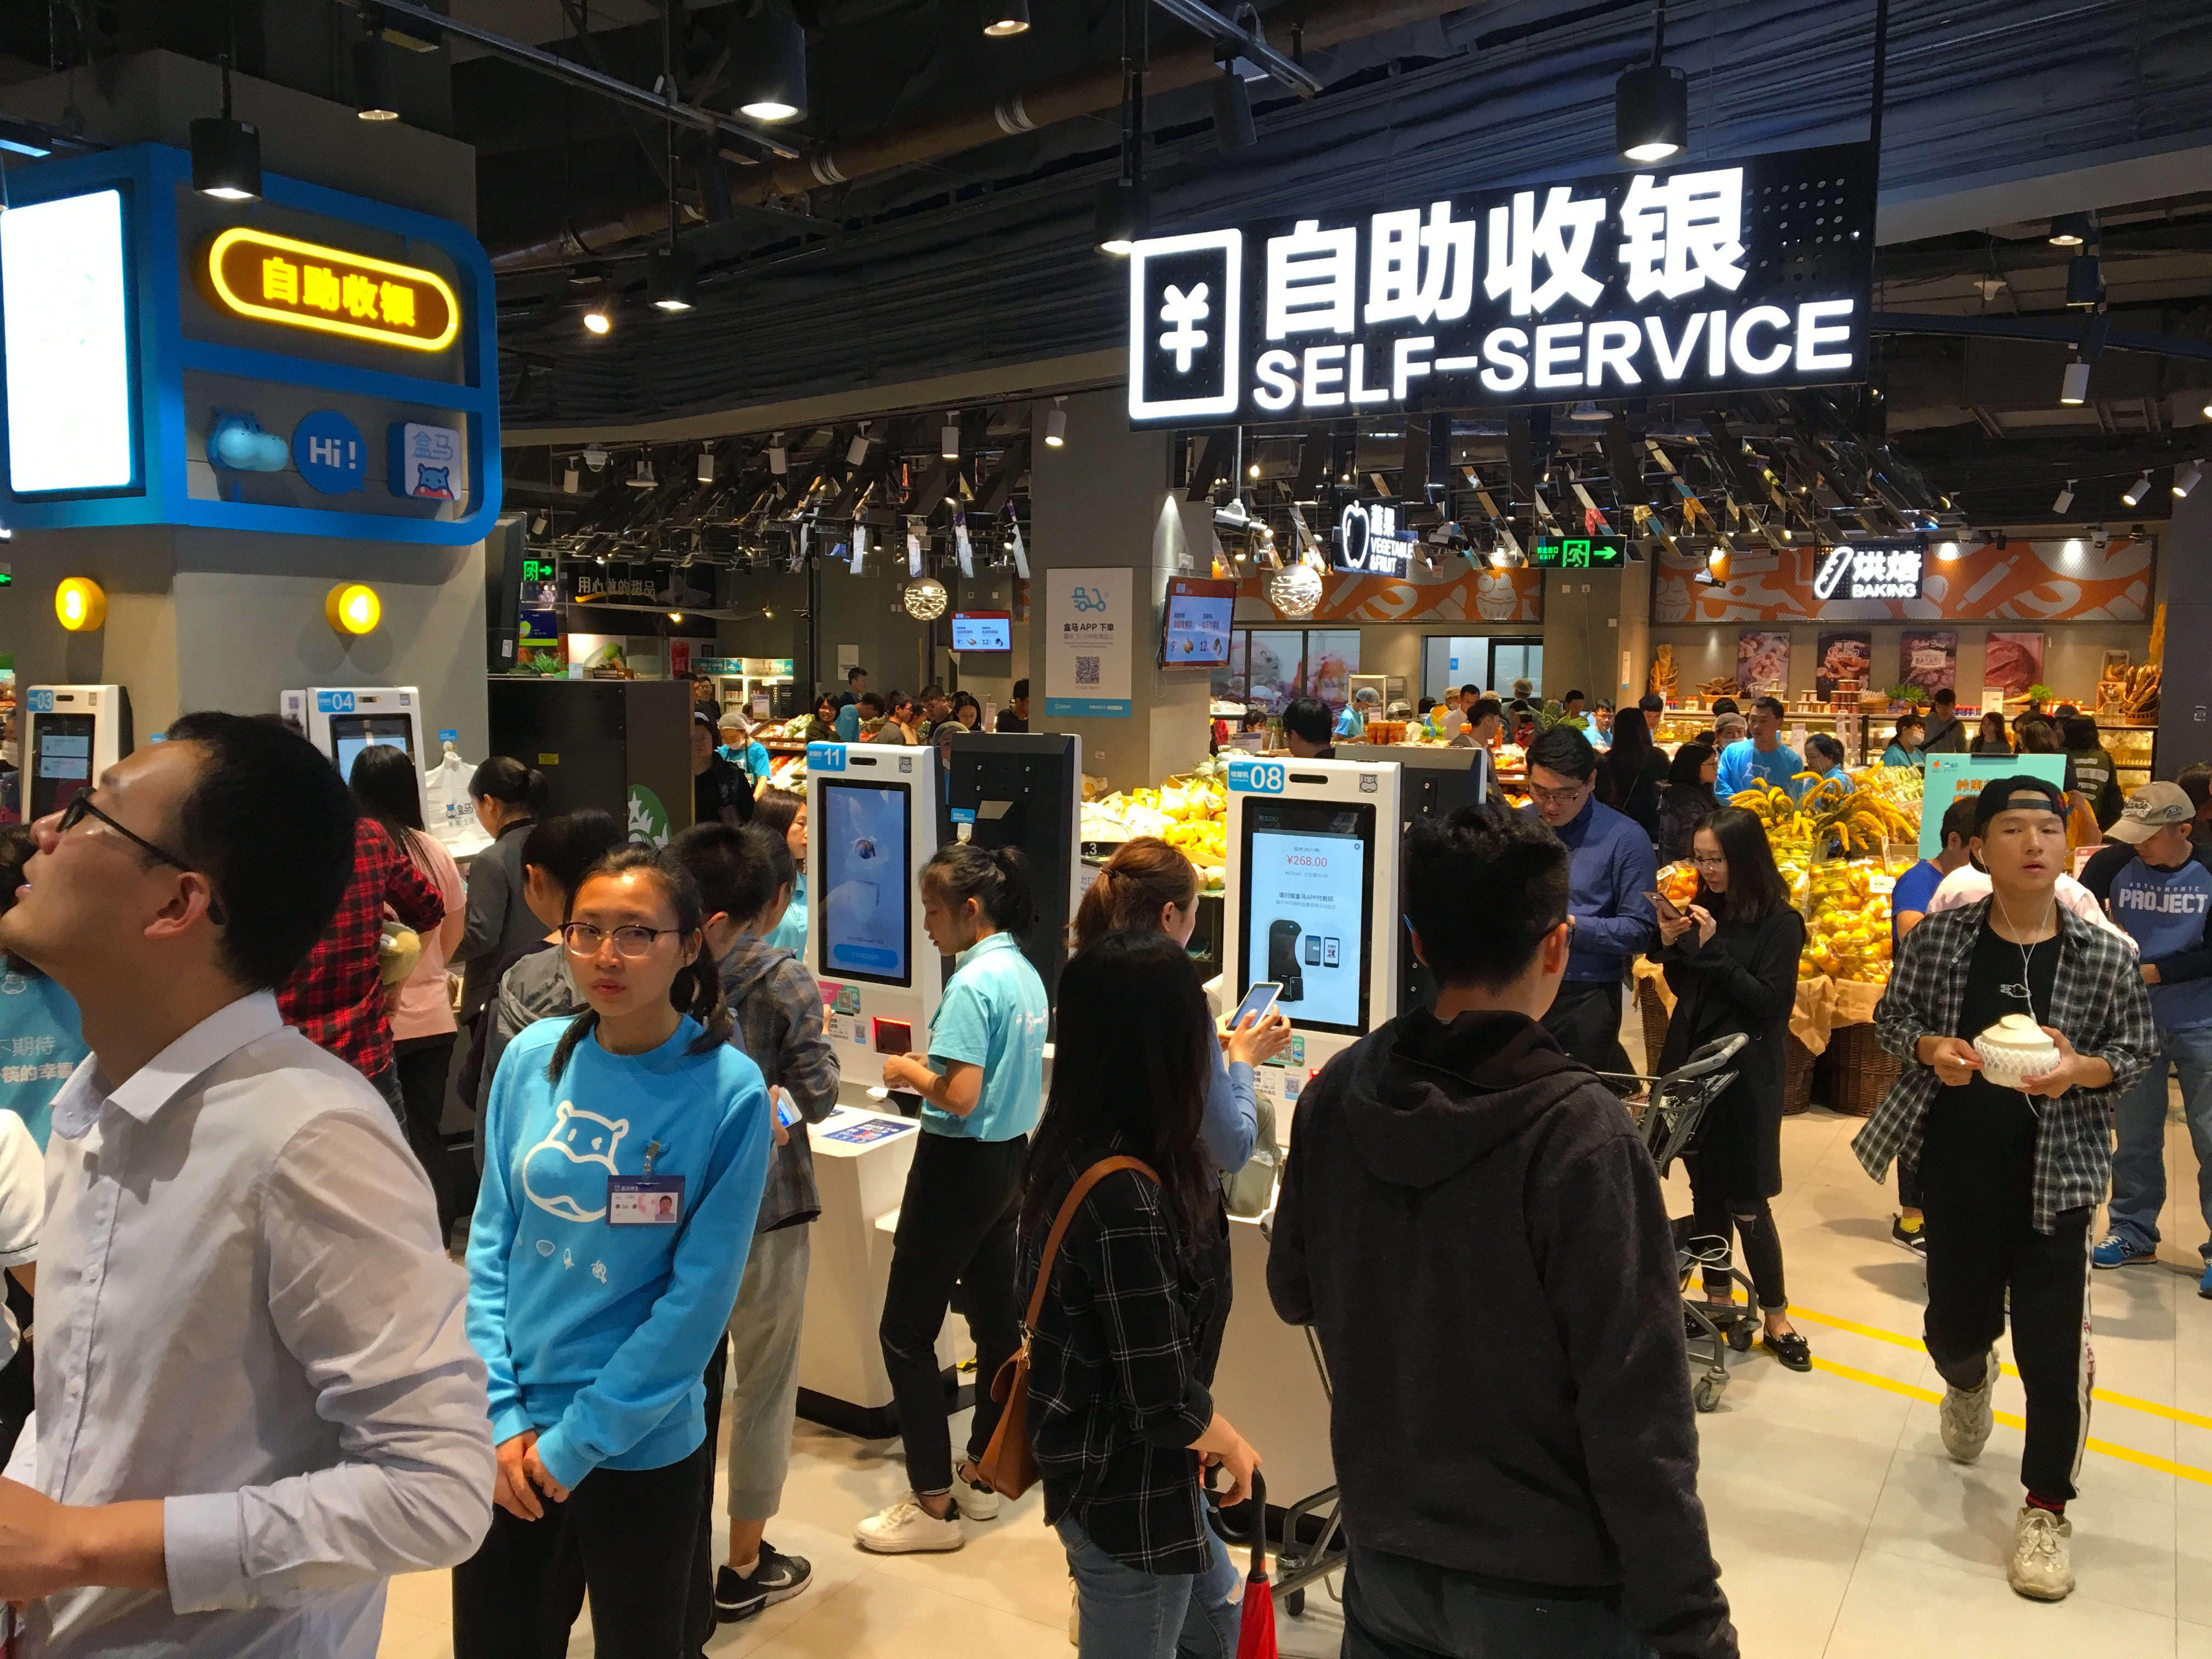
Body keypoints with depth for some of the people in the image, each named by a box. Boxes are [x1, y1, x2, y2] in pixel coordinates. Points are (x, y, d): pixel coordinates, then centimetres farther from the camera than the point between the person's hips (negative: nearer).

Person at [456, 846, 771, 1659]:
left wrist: (579, 1439, -13)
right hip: (508, 1437, 3)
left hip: (641, 1445, -3)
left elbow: (700, 1293, -15)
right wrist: (501, 1413, -7)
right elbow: (489, 1244, -1)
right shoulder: (531, 1058, -5)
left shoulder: (730, 1090, -16)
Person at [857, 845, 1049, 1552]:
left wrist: (906, 1071, -9)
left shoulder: (973, 983, -21)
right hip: (1009, 1158, 10)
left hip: (962, 1166, -9)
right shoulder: (1025, 973, 7)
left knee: (907, 1332, 1)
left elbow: (958, 1097, -26)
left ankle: (933, 1505, 7)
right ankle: (981, 1475, 29)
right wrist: (931, 1065, 10)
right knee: (996, 1320, 16)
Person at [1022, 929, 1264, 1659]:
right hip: (1126, 1487, -9)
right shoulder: (1125, 1196, -33)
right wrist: (1232, 1447, -7)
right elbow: (1163, 1400, -26)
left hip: (1099, 1458, 9)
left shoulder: (1070, 1146, -5)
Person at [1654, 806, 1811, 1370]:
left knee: (1746, 1200, -2)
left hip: (1746, 1075, -5)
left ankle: (1776, 1318, 12)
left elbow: (1770, 1001, -16)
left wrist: (1712, 949, -21)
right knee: (1706, 1189, 12)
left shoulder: (1779, 922, -10)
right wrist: (1672, 945, -6)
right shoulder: (1705, 908, 6)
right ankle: (1718, 1297, 25)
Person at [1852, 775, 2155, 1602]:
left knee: (2052, 1342, 1)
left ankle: (2046, 1507, 21)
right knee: (1957, 1321, 16)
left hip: (2054, 1167, -1)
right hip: (1957, 1160, 1)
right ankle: (1968, 1380, 55)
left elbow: (2139, 1051, 1)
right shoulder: (1938, 937, -7)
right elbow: (1890, 1019, 3)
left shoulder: (2105, 956, -7)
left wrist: (2079, 1069, -20)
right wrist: (1932, 1048, -18)